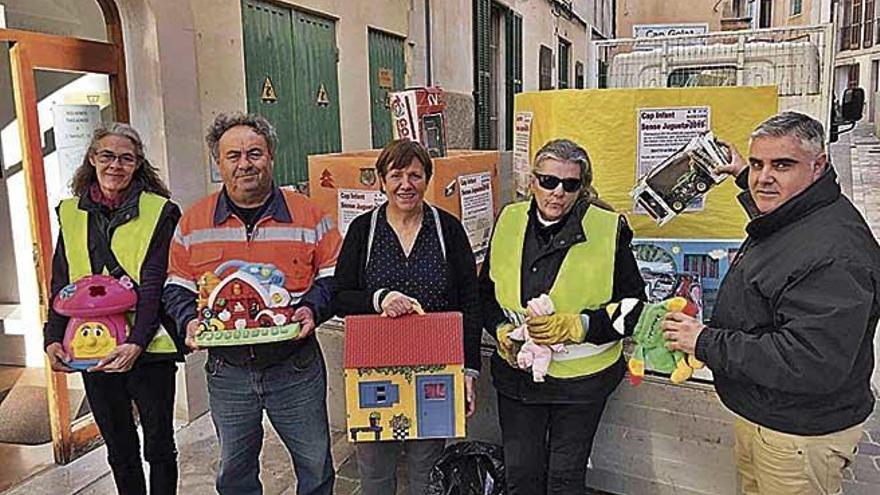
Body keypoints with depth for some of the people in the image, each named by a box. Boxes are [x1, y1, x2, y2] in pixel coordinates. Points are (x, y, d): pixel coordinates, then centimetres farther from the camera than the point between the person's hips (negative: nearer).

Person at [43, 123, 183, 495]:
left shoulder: (160, 212, -6)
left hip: (148, 349, -4)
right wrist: (53, 338, -4)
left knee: (158, 446, 11)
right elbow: (61, 284, 8)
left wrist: (136, 342, -23)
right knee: (119, 449, 18)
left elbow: (154, 285, -13)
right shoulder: (70, 213, 7)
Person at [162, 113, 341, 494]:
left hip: (295, 367, -2)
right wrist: (190, 321, -11)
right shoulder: (193, 221, 3)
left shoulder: (308, 214, -3)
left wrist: (312, 309, -17)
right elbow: (177, 287, 8)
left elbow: (333, 276, 0)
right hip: (227, 371, 2)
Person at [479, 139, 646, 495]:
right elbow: (487, 292, 11)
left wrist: (575, 325, -20)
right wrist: (501, 330, -7)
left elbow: (632, 305, -7)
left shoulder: (609, 229, -10)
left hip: (580, 378, -3)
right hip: (517, 370, 3)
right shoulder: (509, 221, 0)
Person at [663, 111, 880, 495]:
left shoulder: (835, 253, -31)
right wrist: (743, 174, 32)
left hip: (800, 434, -9)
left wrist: (706, 342, -28)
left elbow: (812, 365, -35)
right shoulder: (786, 218, 2)